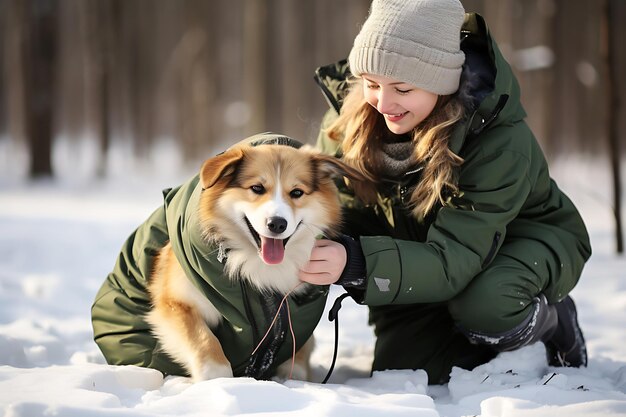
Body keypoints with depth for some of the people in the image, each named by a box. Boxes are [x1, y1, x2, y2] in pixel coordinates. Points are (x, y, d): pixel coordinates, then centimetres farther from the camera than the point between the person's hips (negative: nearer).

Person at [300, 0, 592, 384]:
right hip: (418, 244, 5)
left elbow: (453, 260, -41)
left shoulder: (502, 140, -35)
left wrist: (355, 264, -57)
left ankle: (553, 320, -2)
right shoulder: (351, 117, -20)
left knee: (483, 304, -37)